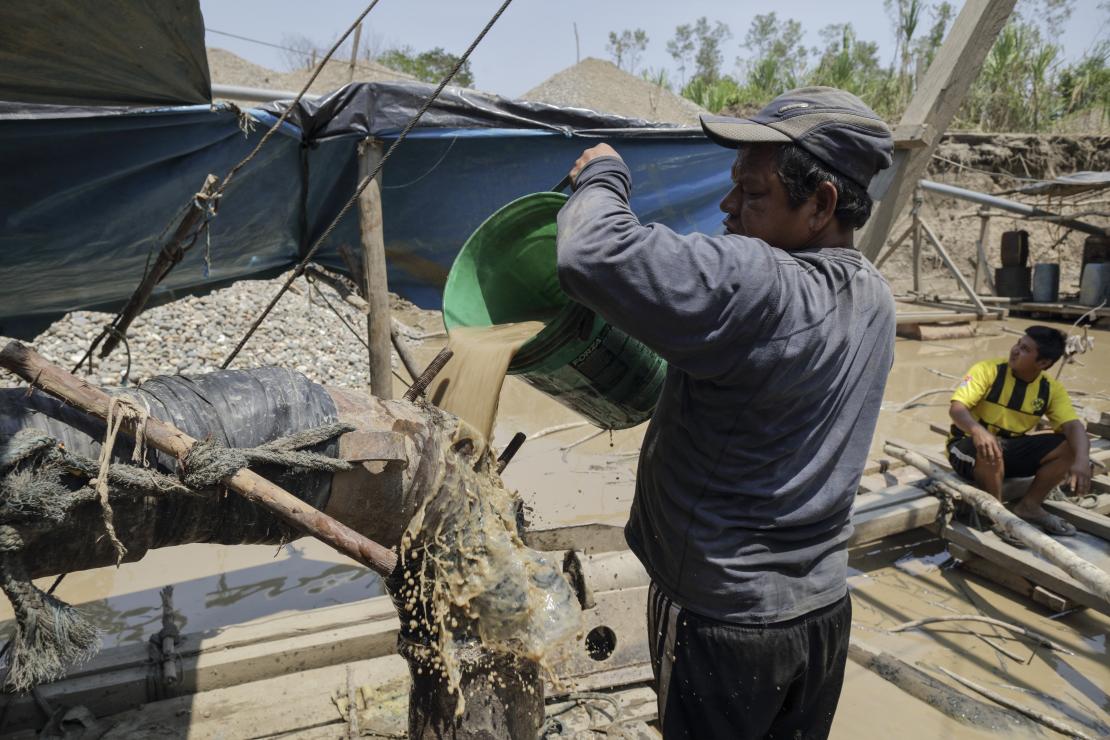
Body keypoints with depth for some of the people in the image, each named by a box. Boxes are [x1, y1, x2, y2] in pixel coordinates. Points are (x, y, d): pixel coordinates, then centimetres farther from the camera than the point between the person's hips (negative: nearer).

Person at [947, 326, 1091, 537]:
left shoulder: (1052, 388, -4)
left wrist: (1081, 461, -37)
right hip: (969, 447, -5)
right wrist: (978, 431, -49)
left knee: (1071, 447, -12)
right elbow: (956, 407, -27)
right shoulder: (988, 370, -17)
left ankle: (1029, 506, 1)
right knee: (989, 449, -38)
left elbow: (1073, 426, -15)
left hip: (1011, 449, 5)